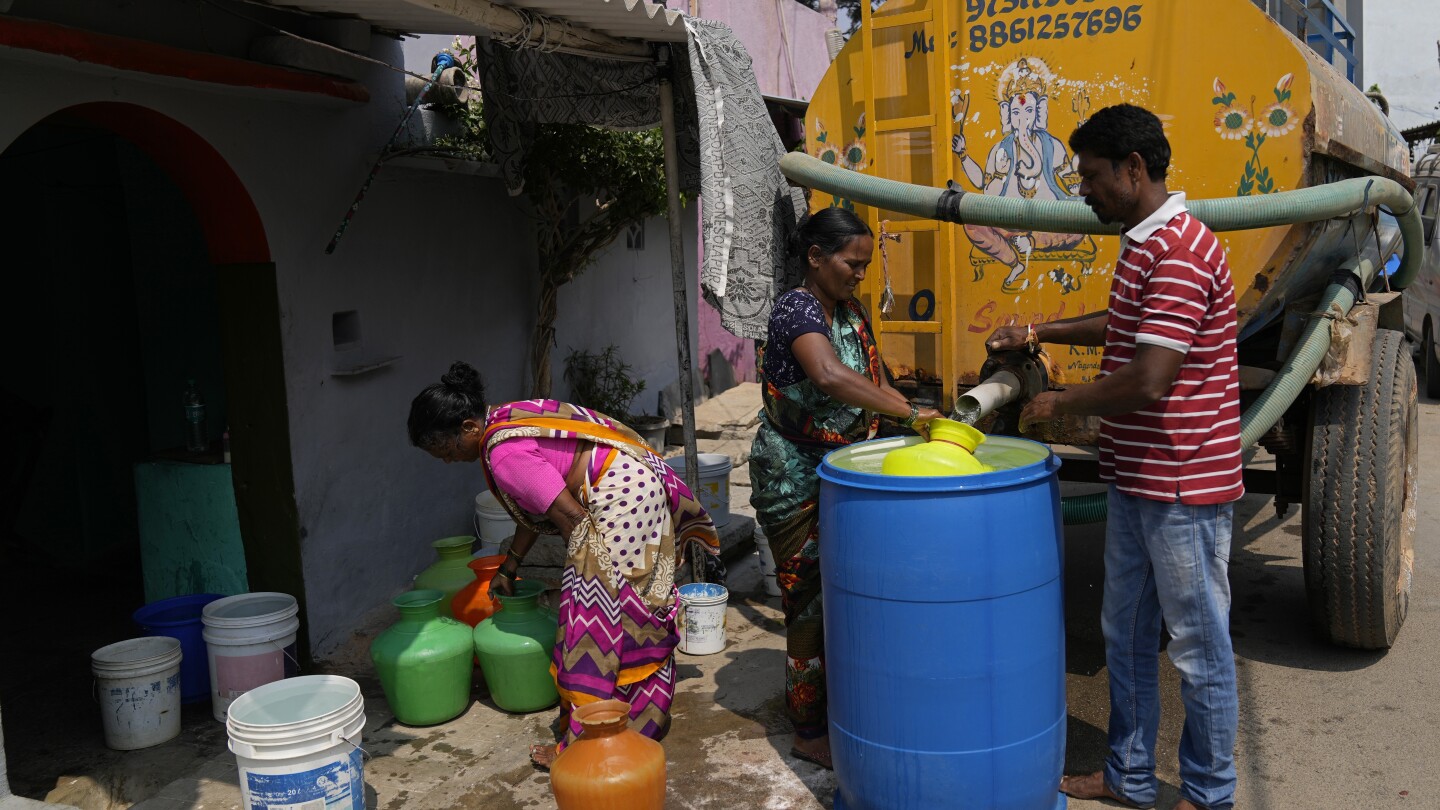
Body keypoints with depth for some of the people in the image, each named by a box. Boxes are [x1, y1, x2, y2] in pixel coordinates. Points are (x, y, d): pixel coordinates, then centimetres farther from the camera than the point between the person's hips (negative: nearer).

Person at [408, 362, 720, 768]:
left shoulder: (504, 456, -21)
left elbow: (571, 517, -21)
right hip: (640, 483, 11)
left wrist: (580, 573, -6)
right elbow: (533, 510, 19)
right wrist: (508, 567, 25)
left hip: (620, 497, -11)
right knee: (634, 612, 20)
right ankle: (645, 716, 34)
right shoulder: (506, 420, 11)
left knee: (594, 616, -6)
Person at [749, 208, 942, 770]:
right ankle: (810, 734, 14)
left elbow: (870, 387, 16)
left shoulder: (850, 314, 10)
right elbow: (829, 375, -36)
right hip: (796, 484, -8)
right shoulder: (796, 308, -18)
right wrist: (909, 413, -36)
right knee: (811, 603, 0)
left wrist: (915, 415, 0)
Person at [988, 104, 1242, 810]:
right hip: (1135, 479, 10)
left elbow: (1148, 379, -28)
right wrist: (1041, 332, 20)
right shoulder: (1143, 244, 12)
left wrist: (1061, 404, -14)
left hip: (1183, 486, -10)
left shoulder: (1179, 252, -21)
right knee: (1126, 633, 19)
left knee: (1197, 645, 6)